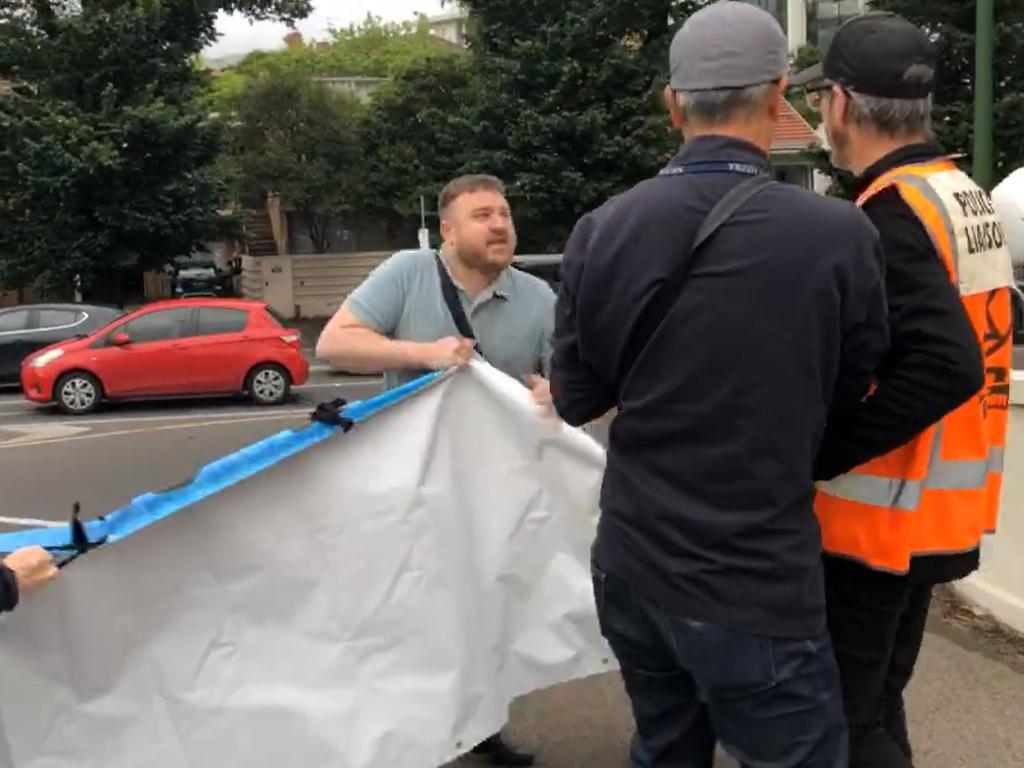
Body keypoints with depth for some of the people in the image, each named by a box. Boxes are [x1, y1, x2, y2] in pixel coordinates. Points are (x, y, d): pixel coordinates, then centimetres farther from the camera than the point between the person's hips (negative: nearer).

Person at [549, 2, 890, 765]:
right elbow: (854, 387, 1)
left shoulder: (600, 231, -6)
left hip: (630, 566, 5)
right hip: (755, 584, -4)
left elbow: (576, 399, 4)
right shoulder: (839, 235, -16)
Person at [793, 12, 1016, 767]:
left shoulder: (889, 214, -20)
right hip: (939, 511, 9)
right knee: (874, 704, 22)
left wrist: (813, 453, -24)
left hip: (877, 515, -9)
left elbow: (943, 367, -30)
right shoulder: (968, 197, 8)